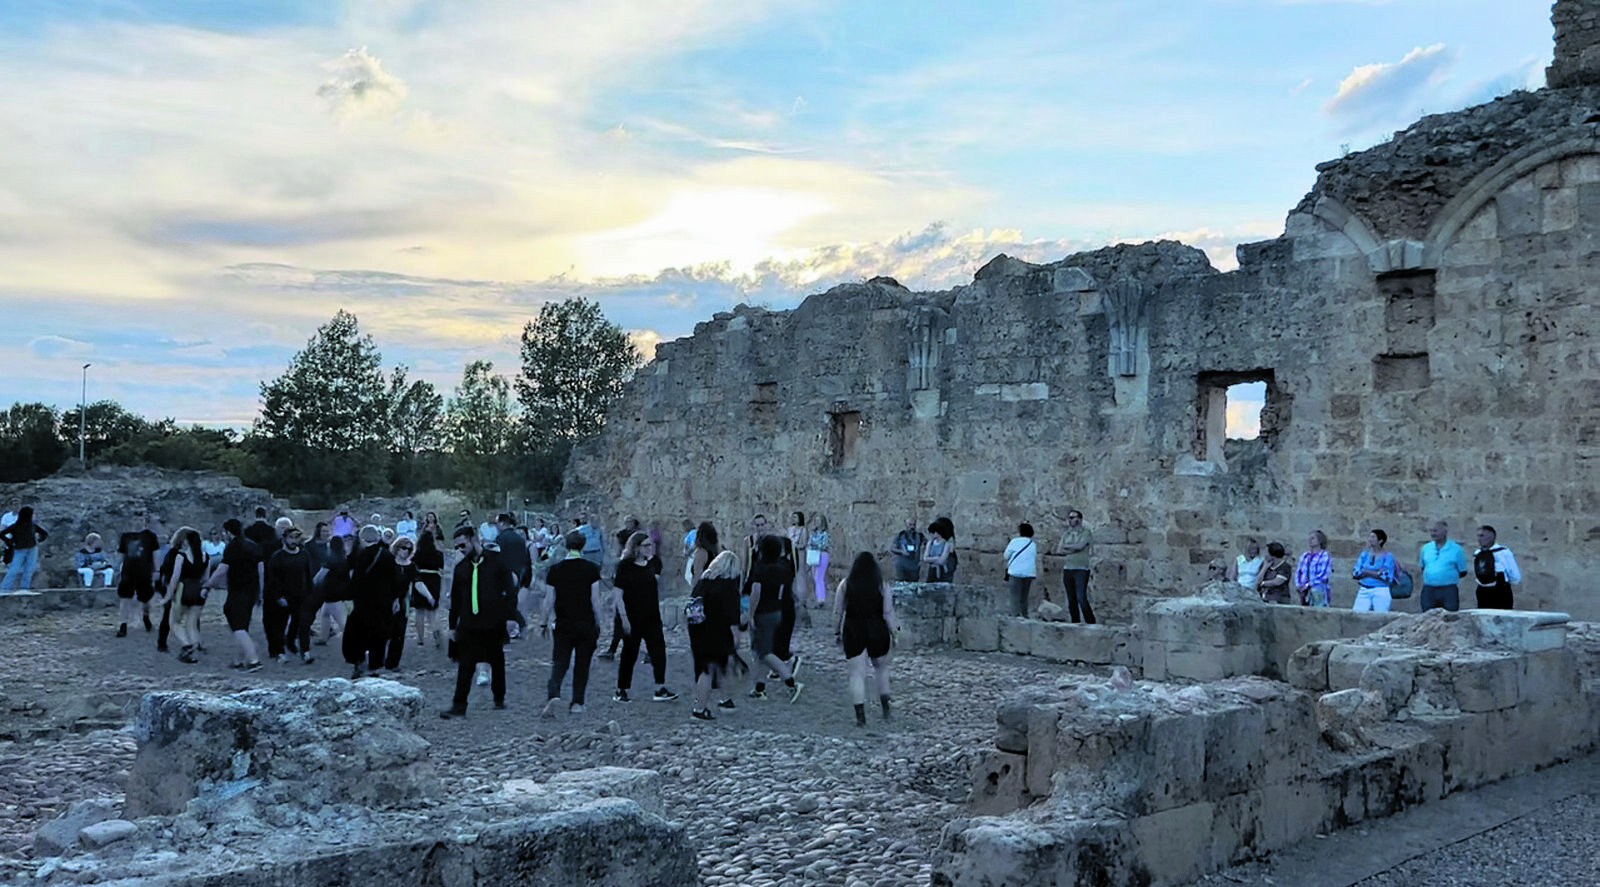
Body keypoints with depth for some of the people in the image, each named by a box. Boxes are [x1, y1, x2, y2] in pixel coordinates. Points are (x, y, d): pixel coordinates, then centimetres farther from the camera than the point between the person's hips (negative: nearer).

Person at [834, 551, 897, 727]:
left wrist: (837, 632, 12)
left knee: (857, 674, 1)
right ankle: (885, 706, 20)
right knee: (881, 667, 21)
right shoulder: (882, 585, -2)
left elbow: (838, 611, 2)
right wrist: (893, 631, 7)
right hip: (877, 630, 1)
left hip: (853, 631, 0)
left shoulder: (845, 584, -1)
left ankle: (860, 715, -3)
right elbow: (888, 612, -3)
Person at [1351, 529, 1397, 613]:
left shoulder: (1388, 556, -1)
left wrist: (1366, 572, -9)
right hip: (1363, 591, 3)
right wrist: (1376, 572, -9)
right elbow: (1356, 572, 1)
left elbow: (1387, 577, -10)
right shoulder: (1364, 554, 10)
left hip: (1381, 592, -3)